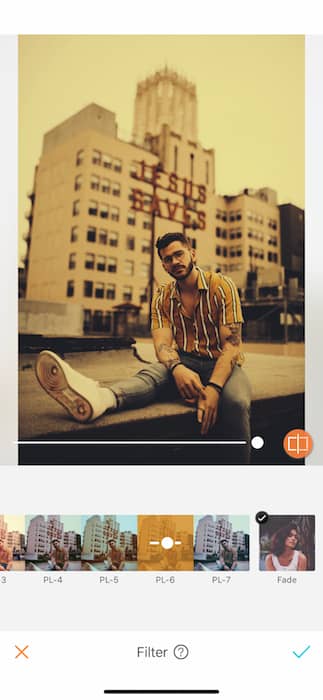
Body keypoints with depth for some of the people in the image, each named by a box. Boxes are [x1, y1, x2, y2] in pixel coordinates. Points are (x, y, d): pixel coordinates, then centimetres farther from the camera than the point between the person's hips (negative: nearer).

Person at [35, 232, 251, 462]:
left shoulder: (221, 286, -9)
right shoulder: (162, 297, 2)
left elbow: (232, 344, -17)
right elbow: (163, 343, -11)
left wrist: (213, 388, -34)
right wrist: (177, 369, -37)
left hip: (221, 363, -2)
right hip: (185, 362, 2)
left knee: (236, 402, -37)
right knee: (153, 373, -32)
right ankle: (103, 398, -62)